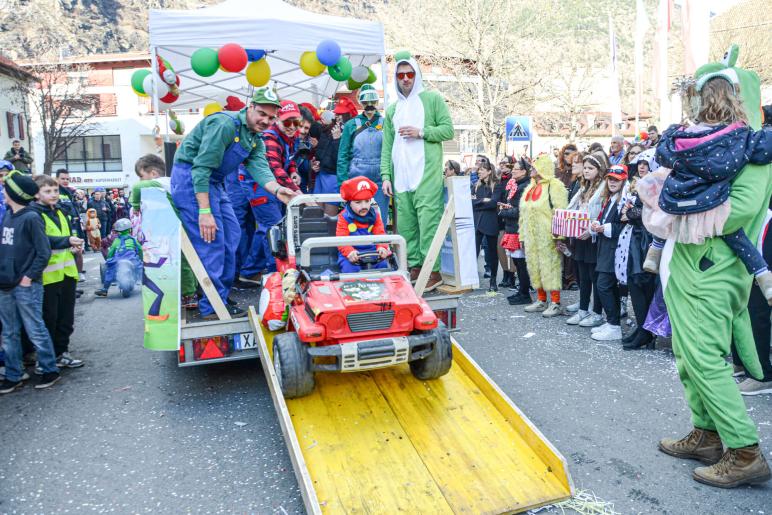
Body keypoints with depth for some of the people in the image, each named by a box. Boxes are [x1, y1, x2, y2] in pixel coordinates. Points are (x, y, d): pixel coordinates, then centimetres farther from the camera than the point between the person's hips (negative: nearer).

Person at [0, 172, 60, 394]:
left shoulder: (31, 218, -11)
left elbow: (43, 252, -13)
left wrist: (29, 277, -14)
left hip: (26, 286, -7)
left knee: (36, 331, 1)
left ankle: (50, 370, 14)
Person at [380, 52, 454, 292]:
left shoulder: (432, 99, 7)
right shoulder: (392, 109, 20)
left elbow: (448, 130, 2)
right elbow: (387, 146, 16)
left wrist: (420, 132, -10)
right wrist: (386, 175, 6)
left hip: (427, 175, -5)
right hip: (401, 178, 5)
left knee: (428, 222, -10)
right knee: (405, 225, 5)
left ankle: (433, 271, -5)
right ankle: (414, 267, 14)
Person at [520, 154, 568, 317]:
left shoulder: (555, 186, -9)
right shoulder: (531, 187, 18)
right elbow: (523, 213, 21)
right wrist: (522, 235, 18)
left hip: (547, 237, -8)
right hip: (531, 237, 8)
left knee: (549, 267, -6)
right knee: (534, 267, 11)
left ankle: (555, 303, 1)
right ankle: (541, 300, 22)